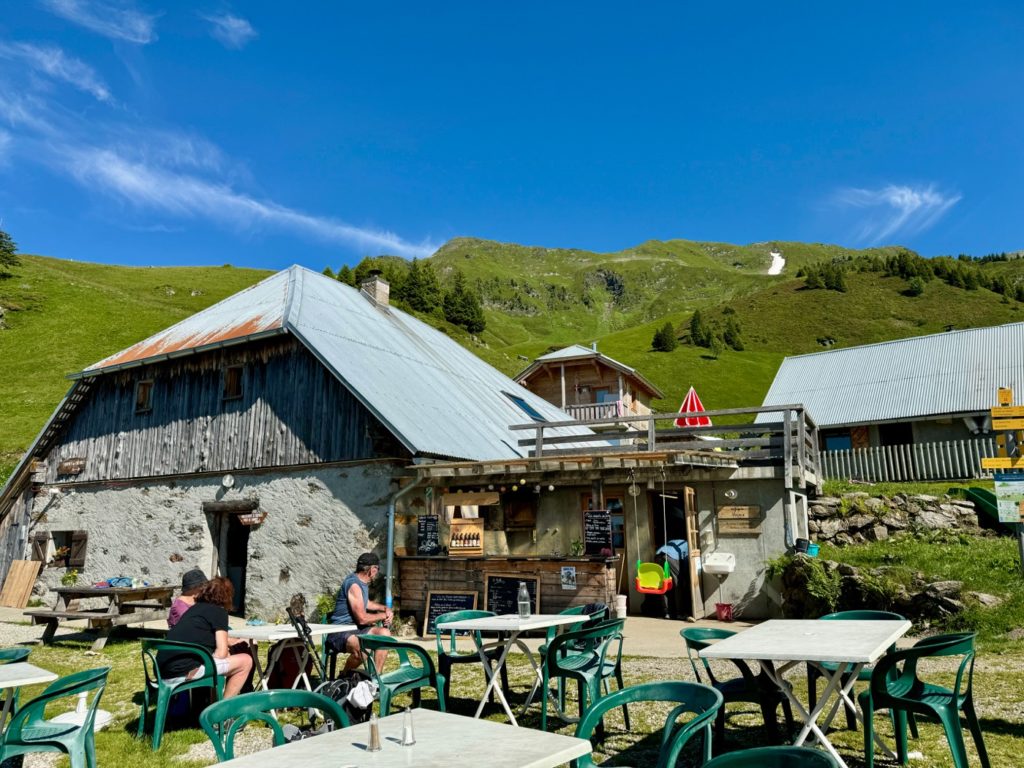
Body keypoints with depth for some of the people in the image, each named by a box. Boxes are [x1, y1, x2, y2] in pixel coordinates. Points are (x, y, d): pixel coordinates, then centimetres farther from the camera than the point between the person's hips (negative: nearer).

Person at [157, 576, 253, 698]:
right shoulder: (219, 611, 0)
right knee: (246, 660, 1)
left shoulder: (196, 608, 22)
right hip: (186, 670, -9)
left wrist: (232, 642, 45)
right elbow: (221, 653, -5)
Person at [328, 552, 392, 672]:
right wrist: (384, 615, -8)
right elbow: (362, 618, -24)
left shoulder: (362, 581, 10)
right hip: (340, 632, -10)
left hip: (355, 628, 10)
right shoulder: (354, 584, -21)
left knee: (384, 633, -1)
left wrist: (385, 608, 13)